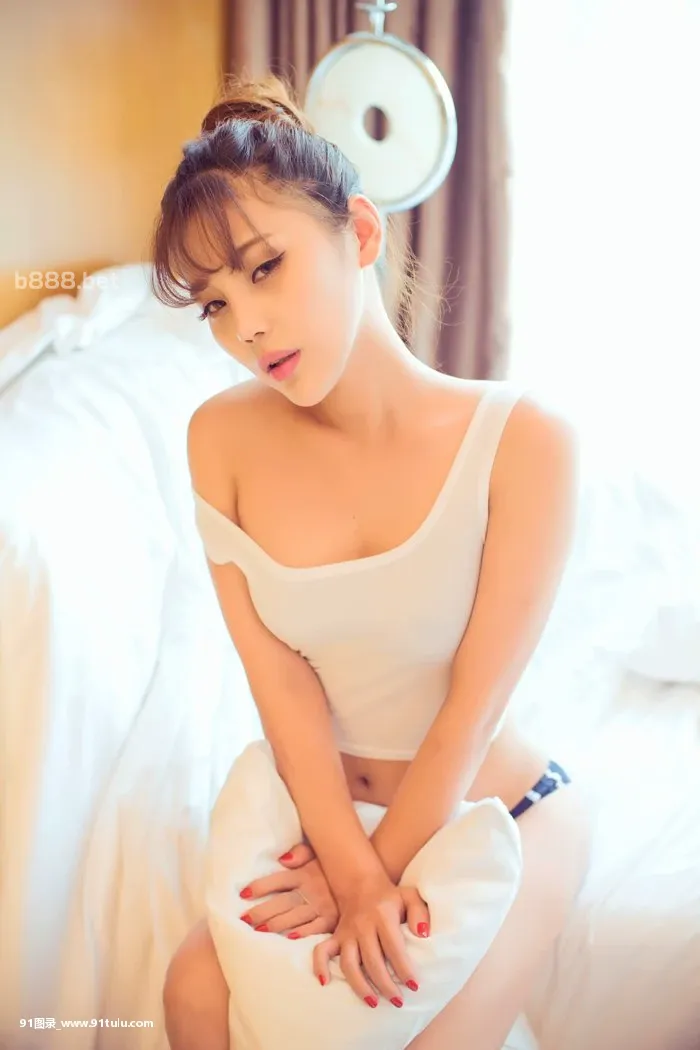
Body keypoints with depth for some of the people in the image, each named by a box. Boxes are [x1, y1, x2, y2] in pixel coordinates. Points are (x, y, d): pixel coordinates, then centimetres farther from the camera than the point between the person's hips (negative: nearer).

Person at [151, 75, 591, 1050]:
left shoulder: (522, 440, -24)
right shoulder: (223, 436, -13)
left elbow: (476, 700, -19)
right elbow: (276, 671, -15)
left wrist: (370, 868, -13)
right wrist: (352, 863, -21)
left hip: (503, 810, -2)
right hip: (329, 800, 3)